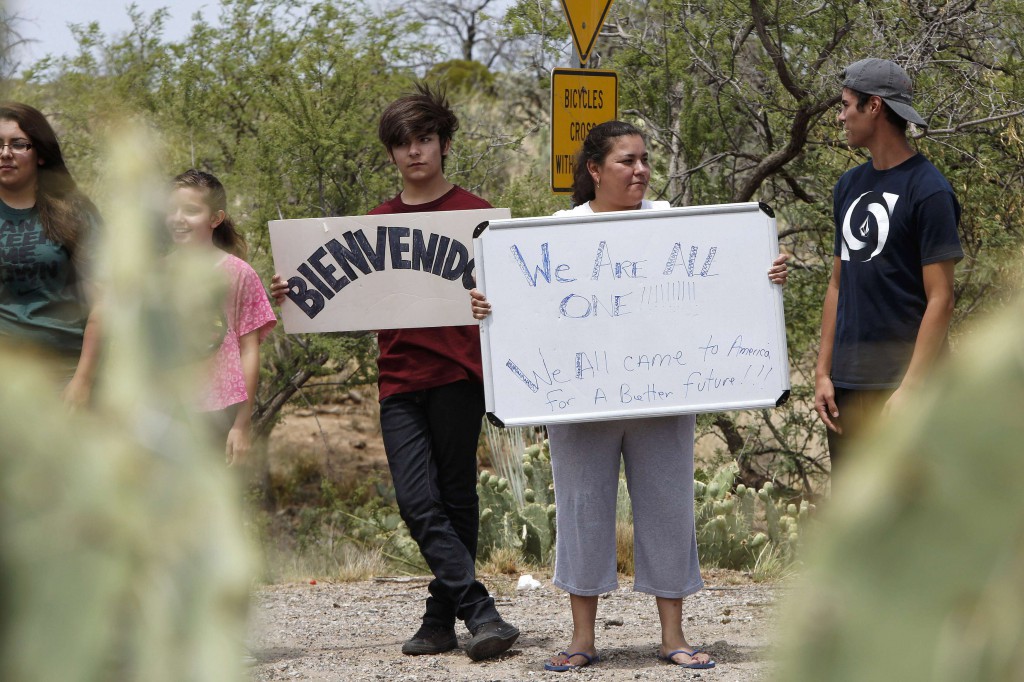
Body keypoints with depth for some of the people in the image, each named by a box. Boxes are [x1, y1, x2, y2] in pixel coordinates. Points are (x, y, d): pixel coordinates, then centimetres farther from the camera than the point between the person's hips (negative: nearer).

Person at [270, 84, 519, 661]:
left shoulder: (475, 213, 5)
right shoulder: (376, 223, 16)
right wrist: (297, 296, 2)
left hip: (457, 374, -3)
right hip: (399, 380, 3)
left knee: (455, 497, 1)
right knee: (418, 501, -10)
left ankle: (443, 618, 8)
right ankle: (480, 612, -11)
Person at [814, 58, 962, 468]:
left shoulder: (928, 191, -8)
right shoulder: (850, 185, 14)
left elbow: (940, 300, -11)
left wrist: (909, 389, -17)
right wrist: (823, 373, 10)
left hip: (900, 383, -7)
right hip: (847, 384, 7)